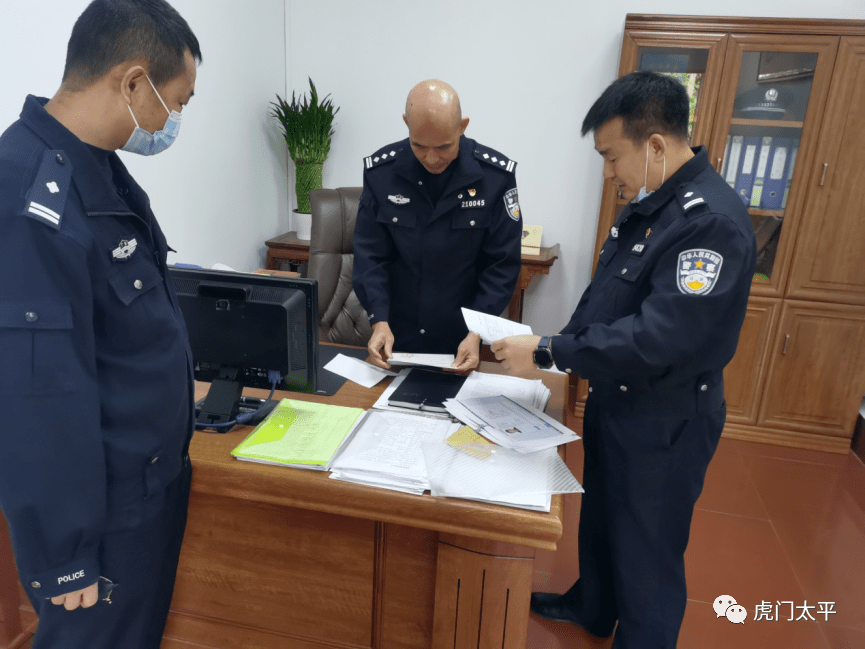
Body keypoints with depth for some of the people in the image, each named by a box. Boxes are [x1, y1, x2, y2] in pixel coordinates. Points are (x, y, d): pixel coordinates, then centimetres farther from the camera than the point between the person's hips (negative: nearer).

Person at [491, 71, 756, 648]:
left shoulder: (712, 221, -26)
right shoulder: (648, 203, 3)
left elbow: (658, 339, -32)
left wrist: (548, 352, -27)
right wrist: (566, 347, 0)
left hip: (664, 424, -9)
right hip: (615, 401, 9)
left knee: (647, 550, 11)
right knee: (600, 517, 27)